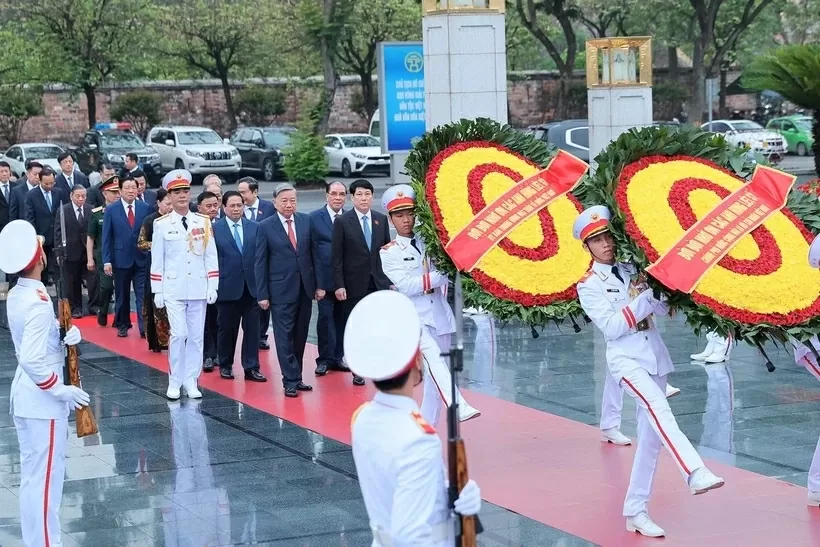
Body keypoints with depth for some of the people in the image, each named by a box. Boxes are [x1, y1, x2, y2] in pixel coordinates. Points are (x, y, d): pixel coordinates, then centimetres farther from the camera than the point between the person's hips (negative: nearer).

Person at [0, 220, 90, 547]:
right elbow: (31, 359, -31)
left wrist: (65, 338, -2)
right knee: (44, 479, 0)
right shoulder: (39, 303, -24)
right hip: (43, 400, -9)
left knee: (31, 475, 19)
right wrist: (60, 390, -21)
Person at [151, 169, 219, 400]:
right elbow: (157, 260, 1)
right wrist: (157, 291, -1)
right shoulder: (161, 224, -1)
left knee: (196, 336, 5)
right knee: (179, 334, -9)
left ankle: (191, 381, 13)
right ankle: (175, 382, 2)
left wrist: (213, 287, 1)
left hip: (198, 288, 2)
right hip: (173, 289, -2)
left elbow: (211, 257, 6)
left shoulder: (203, 222, 4)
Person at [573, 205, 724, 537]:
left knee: (650, 436, 4)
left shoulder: (633, 270, 12)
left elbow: (663, 309, 7)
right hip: (626, 358, -5)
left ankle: (635, 512, 11)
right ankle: (696, 473, -49)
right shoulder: (589, 285, 0)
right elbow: (612, 327, -12)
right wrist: (645, 296, -16)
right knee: (656, 408, -32)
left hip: (655, 355, 5)